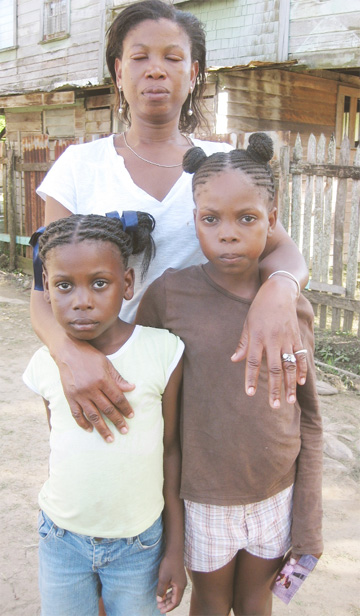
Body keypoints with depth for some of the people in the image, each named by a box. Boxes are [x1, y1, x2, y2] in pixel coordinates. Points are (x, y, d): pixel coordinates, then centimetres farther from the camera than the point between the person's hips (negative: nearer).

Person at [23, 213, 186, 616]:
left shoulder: (163, 351, -15)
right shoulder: (45, 363, -9)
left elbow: (171, 450, -7)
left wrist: (175, 549, -2)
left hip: (139, 543, -1)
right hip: (61, 539, 2)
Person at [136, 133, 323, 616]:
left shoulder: (297, 309, -8)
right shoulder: (169, 295, -15)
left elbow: (308, 422, -1)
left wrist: (308, 525, 0)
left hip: (276, 495, 2)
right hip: (204, 498, -1)